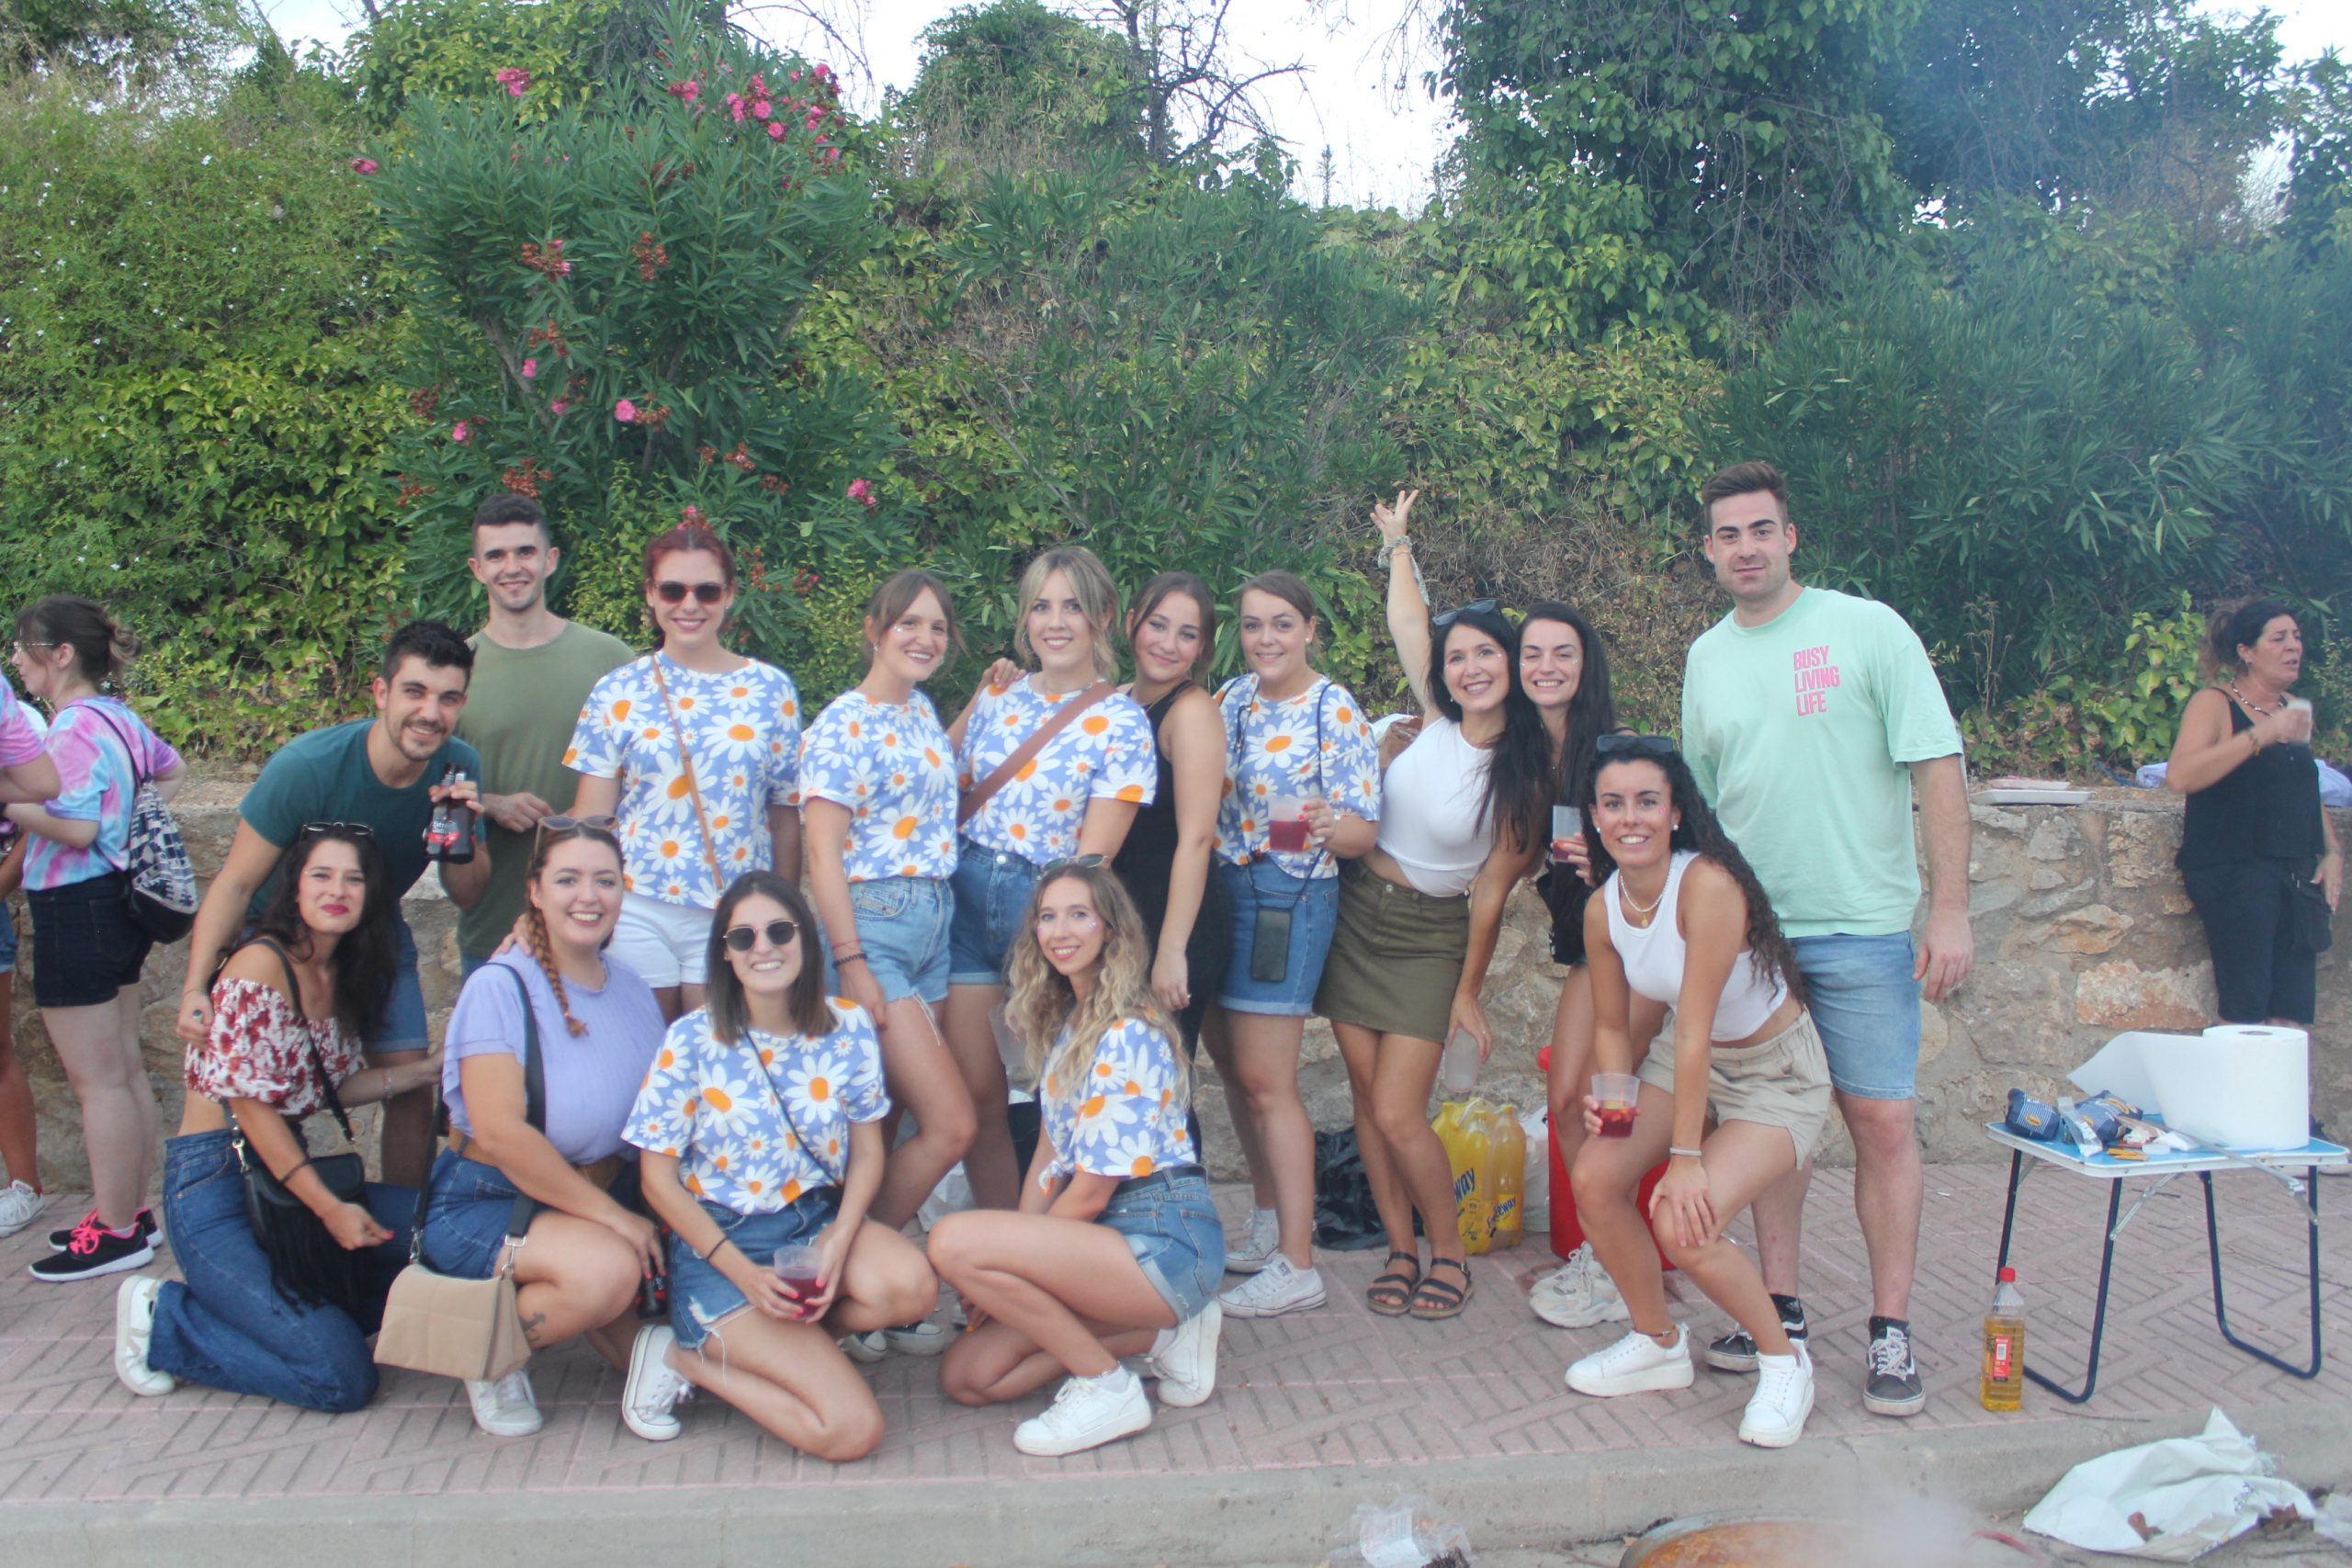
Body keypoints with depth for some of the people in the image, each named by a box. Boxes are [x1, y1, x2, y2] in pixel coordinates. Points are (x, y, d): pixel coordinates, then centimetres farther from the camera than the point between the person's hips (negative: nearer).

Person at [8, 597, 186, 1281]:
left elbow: (77, 827, -24)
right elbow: (171, 771, 27)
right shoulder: (119, 717, 10)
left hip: (76, 910, -10)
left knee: (96, 1079, -3)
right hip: (118, 900, 10)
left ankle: (116, 1233, 4)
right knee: (124, 1070, 14)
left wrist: (12, 805, -16)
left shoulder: (75, 727, -18)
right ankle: (132, 1211, 23)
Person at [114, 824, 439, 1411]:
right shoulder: (260, 966, -16)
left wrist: (436, 1066, 2)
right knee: (342, 1378, -15)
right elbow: (250, 1103, -17)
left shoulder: (342, 975, 10)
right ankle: (161, 1322, 4)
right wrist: (329, 1208, -19)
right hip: (215, 1189, -8)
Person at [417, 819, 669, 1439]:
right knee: (608, 1269, -32)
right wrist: (613, 1216, -22)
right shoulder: (500, 986, -14)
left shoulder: (633, 991, 6)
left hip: (606, 1196, 6)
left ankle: (643, 1360, 10)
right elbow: (498, 1132, -22)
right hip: (486, 1202, -6)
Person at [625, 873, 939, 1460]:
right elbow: (658, 1177, -7)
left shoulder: (848, 1028, -1)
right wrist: (744, 1273, -15)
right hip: (720, 1242, -4)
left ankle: (768, 1342, -3)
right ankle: (686, 1357, 6)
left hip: (817, 1221, 4)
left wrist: (839, 1244, -15)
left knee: (912, 1285, -30)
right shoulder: (692, 1040, -9)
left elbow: (867, 1151, 3)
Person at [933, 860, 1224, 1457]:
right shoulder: (1061, 1022, 12)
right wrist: (1009, 1267, 2)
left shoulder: (1126, 1037, -17)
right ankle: (1161, 1331, 11)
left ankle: (1106, 1387, -9)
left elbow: (1092, 1191, -15)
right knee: (967, 1376, 1)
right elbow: (1050, 1154, 12)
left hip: (1165, 1240, -9)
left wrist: (989, 1273, -4)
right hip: (1108, 1234, 9)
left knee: (954, 1240, -24)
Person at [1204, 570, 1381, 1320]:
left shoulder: (1335, 711, -10)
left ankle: (1297, 1265, 3)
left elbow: (1363, 831, -13)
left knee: (1265, 1082, -6)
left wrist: (1324, 826, -33)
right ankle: (1267, 1223, 31)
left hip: (1290, 899, -7)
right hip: (1222, 889, 7)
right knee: (1230, 1062, 14)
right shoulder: (1232, 698, 8)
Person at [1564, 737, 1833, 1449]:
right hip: (1687, 1061, 7)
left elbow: (1695, 1030, -30)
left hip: (1777, 1075, -6)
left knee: (1685, 1220, -24)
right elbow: (1611, 1026, 4)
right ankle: (1659, 1343, 13)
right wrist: (1609, 1097, -14)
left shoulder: (1708, 886, -30)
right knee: (1594, 1179, -13)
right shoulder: (1603, 909, -8)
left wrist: (1687, 1158, -27)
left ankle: (1784, 1360, 4)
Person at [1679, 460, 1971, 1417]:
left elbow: (1938, 769, -7)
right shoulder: (1706, 658, 10)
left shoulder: (1865, 629, -4)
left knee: (1883, 1122, -2)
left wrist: (1951, 907, -13)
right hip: (1747, 929, 4)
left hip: (1861, 926, -4)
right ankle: (1781, 1307, 21)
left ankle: (1892, 1331, 9)